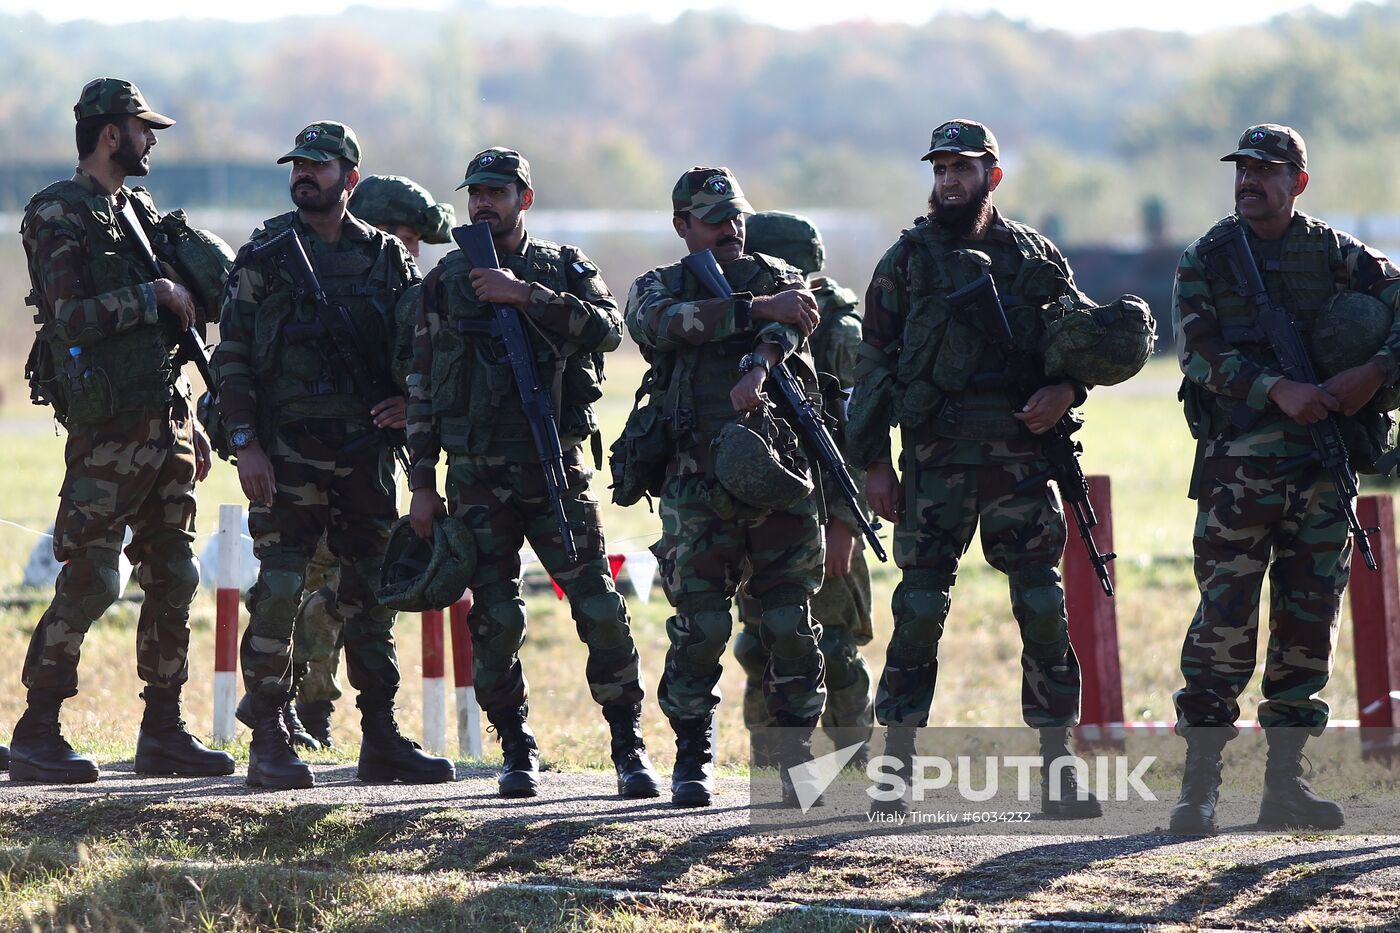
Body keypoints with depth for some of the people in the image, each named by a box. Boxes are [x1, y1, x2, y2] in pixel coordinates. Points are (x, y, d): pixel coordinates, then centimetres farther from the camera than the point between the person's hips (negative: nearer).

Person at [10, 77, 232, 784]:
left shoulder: (140, 213, 18)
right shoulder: (59, 216, -7)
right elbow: (73, 315, -19)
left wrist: (190, 426, 21)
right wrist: (153, 295, -12)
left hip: (165, 422, 8)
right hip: (107, 428, -8)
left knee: (173, 580, 8)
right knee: (89, 581, -10)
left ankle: (163, 732, 15)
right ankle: (36, 734, -6)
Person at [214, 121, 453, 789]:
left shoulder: (386, 257, 9)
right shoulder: (264, 255, 1)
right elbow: (232, 355, -1)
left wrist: (411, 401, -4)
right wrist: (246, 445, -10)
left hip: (365, 450, 3)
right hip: (286, 452, -3)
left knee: (371, 595, 7)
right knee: (278, 592, -9)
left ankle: (381, 739, 13)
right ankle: (269, 741, -2)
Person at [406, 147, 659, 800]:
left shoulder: (565, 270, 7)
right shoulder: (445, 281, 9)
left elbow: (606, 330, -14)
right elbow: (421, 387, 9)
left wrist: (524, 295, -19)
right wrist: (422, 484, 3)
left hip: (555, 470, -1)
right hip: (476, 479, 1)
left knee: (601, 610, -6)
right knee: (495, 622, -2)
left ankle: (629, 746, 4)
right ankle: (517, 752, 11)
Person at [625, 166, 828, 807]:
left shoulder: (778, 280, 14)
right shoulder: (658, 288, 12)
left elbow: (785, 325, -9)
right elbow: (657, 323, -13)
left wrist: (758, 367, -32)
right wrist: (753, 308, -17)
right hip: (698, 488, -1)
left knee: (792, 628, -1)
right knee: (700, 630, -5)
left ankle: (796, 759, 8)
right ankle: (693, 759, 9)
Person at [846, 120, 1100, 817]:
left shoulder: (1035, 256, 11)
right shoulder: (907, 259, 6)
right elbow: (874, 362, 5)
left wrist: (1066, 390, -7)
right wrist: (872, 462, -1)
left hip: (1021, 458, 1)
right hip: (936, 461, -1)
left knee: (1044, 610, -2)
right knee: (919, 609, -4)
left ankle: (1058, 772, 4)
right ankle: (894, 766, 3)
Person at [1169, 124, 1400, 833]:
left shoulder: (1339, 255, 9)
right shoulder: (1203, 261, 7)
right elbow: (1200, 352, -6)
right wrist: (1280, 389, -19)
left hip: (1322, 463, 2)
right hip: (1237, 462, -2)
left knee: (1309, 621, 4)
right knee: (1224, 622, -8)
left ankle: (1285, 781, 11)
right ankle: (1200, 784, -5)